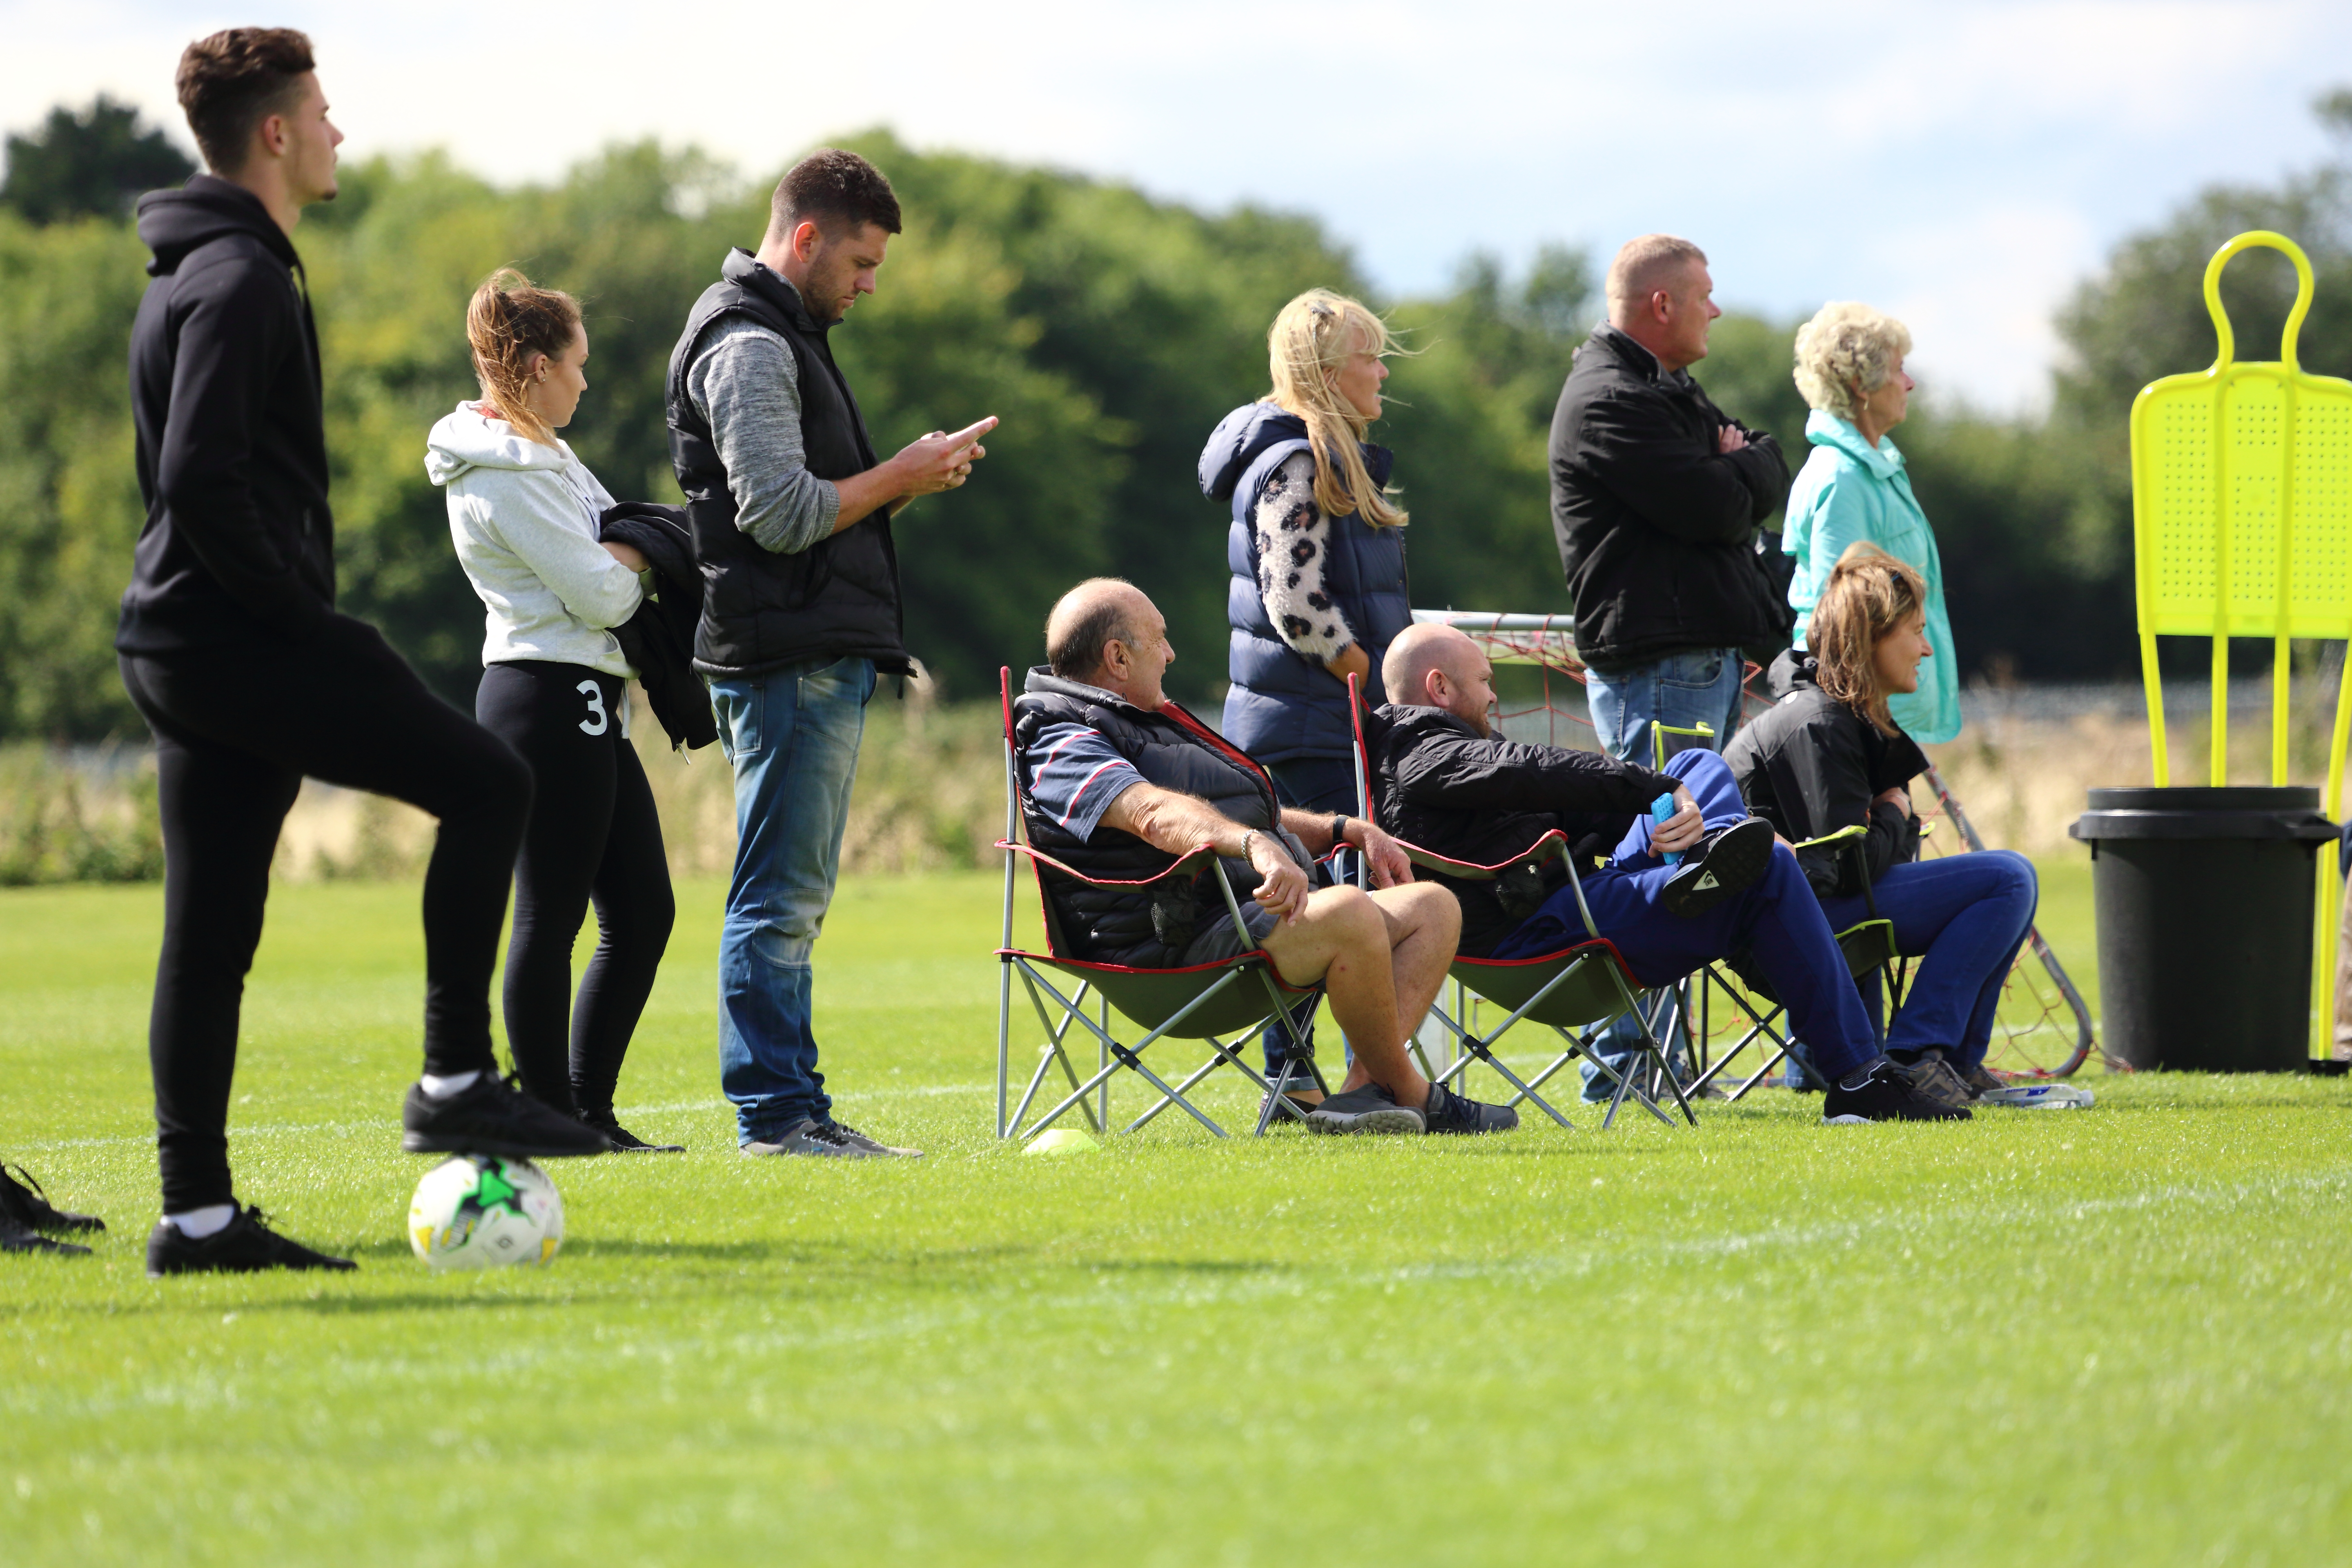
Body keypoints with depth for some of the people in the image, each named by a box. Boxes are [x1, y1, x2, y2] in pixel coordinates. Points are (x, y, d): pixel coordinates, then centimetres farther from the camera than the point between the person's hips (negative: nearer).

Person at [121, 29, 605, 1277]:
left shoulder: (195, 272, 20)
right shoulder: (240, 279, -13)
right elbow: (201, 481, -23)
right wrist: (301, 607, -15)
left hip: (186, 646, 10)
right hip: (243, 636, -10)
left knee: (209, 935, 7)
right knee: (486, 784, -3)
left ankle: (197, 1212, 5)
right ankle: (454, 1079, -3)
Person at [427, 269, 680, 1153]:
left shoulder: (533, 455, 17)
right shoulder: (509, 474, -15)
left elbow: (592, 567, 18)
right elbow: (600, 595, -18)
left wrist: (622, 554, -2)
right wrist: (638, 555, 0)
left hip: (587, 707, 11)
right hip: (549, 697, -11)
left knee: (643, 911, 10)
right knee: (551, 915, -4)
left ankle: (588, 1110, 15)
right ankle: (548, 1115, 1)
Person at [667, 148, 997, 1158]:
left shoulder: (784, 337, 22)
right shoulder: (749, 345, -12)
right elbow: (778, 514, -19)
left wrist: (905, 481, 11)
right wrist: (903, 478, -10)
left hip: (821, 656, 11)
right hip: (789, 658, -11)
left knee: (792, 899, 11)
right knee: (780, 896, -9)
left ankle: (792, 1110, 13)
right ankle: (775, 1112, -7)